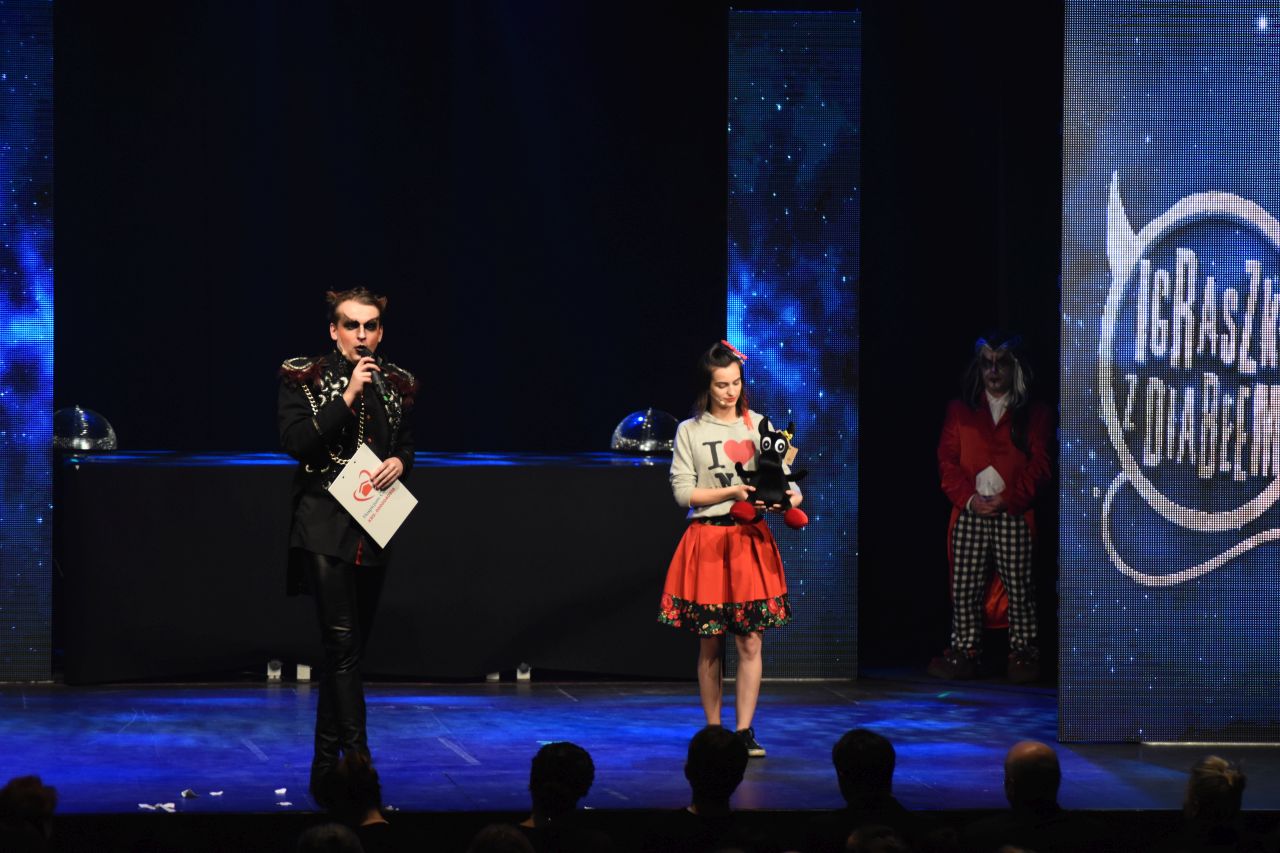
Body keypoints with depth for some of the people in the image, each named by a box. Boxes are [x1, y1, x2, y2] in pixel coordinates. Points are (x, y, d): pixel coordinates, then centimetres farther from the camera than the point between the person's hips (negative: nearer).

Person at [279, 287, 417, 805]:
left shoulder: (395, 383, 10)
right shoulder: (306, 377, -3)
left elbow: (407, 444, 21)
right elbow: (296, 442, -14)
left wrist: (399, 461, -3)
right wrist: (347, 395, -18)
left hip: (373, 529, 5)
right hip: (325, 525, -5)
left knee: (348, 650, 9)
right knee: (342, 646, -15)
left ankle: (325, 768, 16)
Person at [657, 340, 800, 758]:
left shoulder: (758, 425, 8)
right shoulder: (689, 431, 3)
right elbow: (683, 491, -4)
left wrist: (789, 496, -19)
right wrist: (731, 493, -16)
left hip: (751, 539, 1)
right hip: (707, 541, -1)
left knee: (750, 642, -2)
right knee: (710, 645, 4)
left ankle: (745, 731, 2)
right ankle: (713, 731, 13)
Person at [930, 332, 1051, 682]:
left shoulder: (1035, 414, 9)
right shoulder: (959, 411, 15)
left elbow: (1040, 466, 1)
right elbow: (947, 461, 7)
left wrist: (1008, 499, -12)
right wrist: (968, 498, -9)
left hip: (1013, 515, -2)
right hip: (969, 515, 2)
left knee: (1019, 588, -3)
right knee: (964, 589, -1)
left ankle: (1023, 655, 4)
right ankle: (964, 654, 4)